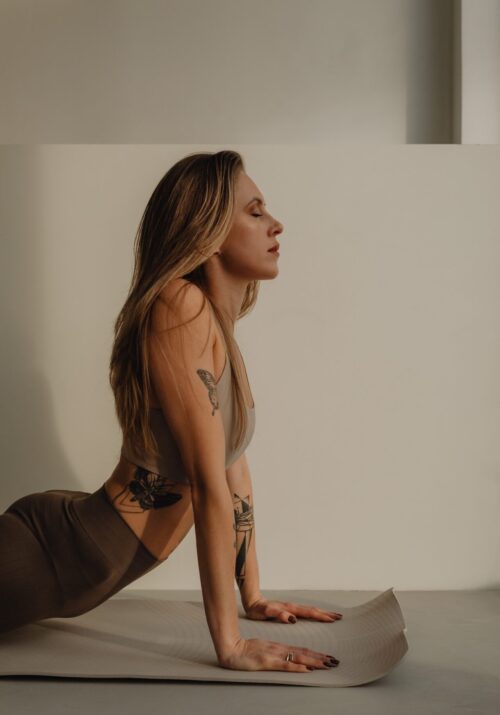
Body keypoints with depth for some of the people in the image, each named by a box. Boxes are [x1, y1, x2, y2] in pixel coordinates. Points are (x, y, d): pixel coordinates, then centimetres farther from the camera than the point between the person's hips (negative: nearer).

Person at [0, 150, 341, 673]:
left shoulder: (222, 326, 6)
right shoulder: (179, 306, -23)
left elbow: (235, 465, 11)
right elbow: (209, 484, -25)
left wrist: (253, 596, 14)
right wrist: (230, 646, -22)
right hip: (53, 559, -10)